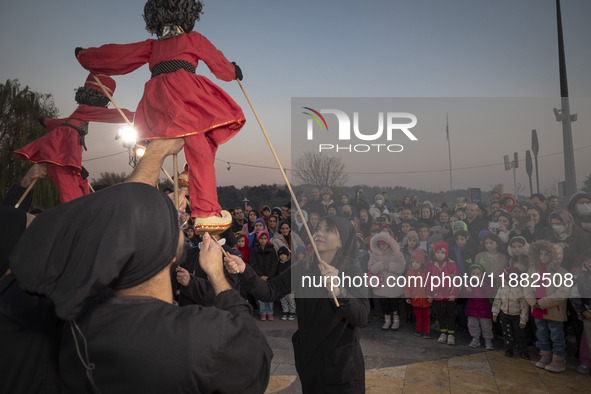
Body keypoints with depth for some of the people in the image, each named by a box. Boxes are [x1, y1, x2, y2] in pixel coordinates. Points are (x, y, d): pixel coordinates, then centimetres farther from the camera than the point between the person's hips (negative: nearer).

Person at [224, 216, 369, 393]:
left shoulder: (352, 272, -12)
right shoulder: (301, 269, -1)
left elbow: (362, 317, -26)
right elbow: (270, 291, -13)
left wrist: (337, 290, -43)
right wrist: (244, 271, -30)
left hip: (342, 364, -3)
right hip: (307, 360, 4)